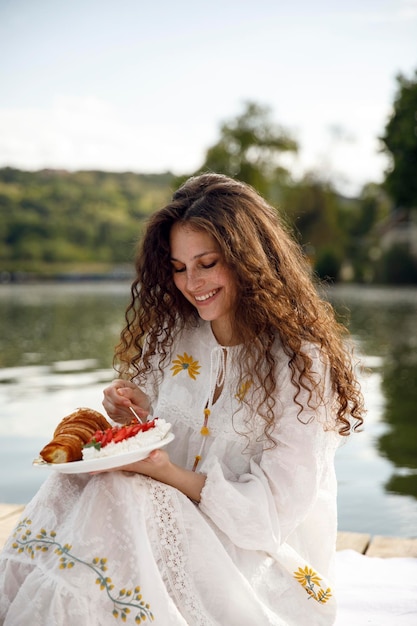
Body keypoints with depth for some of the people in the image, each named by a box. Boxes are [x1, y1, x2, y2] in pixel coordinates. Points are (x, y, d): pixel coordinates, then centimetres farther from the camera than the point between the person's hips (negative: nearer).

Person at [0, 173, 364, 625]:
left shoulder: (302, 362, -13)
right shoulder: (173, 336, 3)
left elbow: (275, 507, -14)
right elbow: (158, 451, 10)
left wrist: (167, 473, -24)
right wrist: (138, 415, -12)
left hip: (265, 551, -4)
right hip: (176, 517, 5)